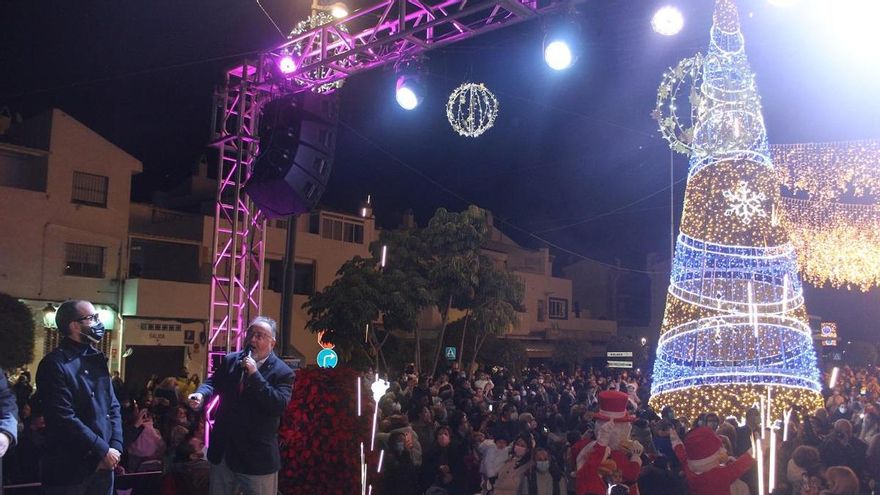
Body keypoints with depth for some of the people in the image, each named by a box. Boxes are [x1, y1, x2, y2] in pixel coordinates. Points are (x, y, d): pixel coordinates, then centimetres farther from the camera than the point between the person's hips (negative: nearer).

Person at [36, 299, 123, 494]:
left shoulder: (97, 359, 12)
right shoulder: (54, 364, -12)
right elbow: (65, 419, -19)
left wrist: (115, 447, -3)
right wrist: (103, 450, -15)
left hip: (103, 465, 7)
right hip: (68, 470, -7)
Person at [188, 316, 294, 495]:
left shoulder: (282, 372, -12)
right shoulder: (230, 360, 6)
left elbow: (279, 406, -22)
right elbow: (213, 382, 8)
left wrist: (254, 374, -25)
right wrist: (201, 394, -15)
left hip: (258, 457, -5)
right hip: (223, 451, 5)